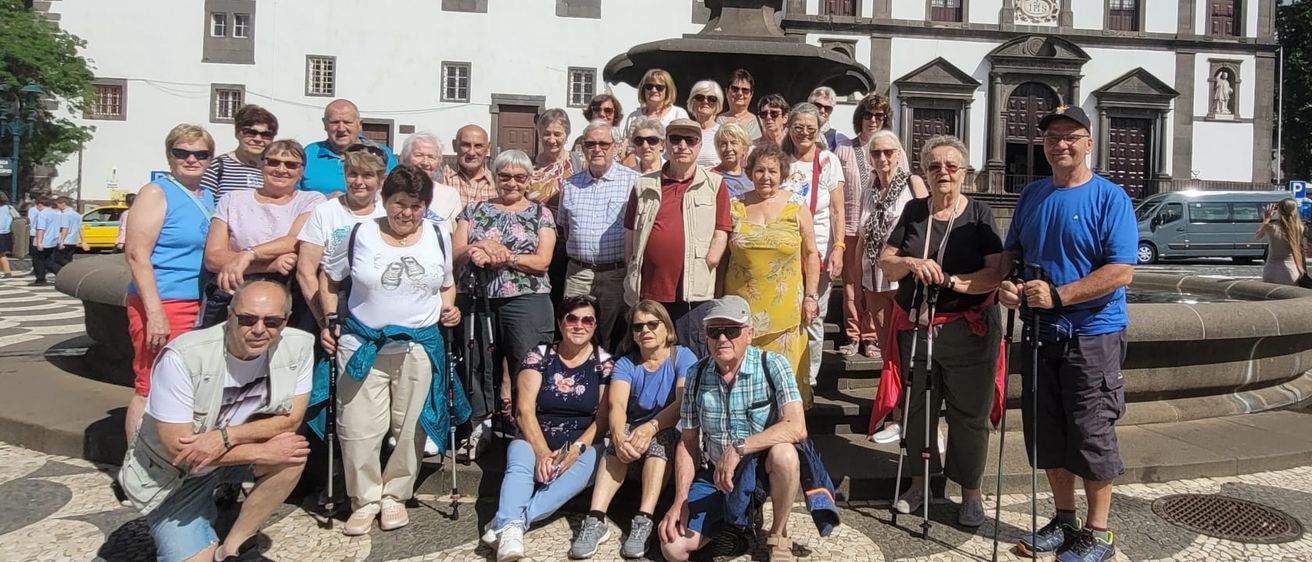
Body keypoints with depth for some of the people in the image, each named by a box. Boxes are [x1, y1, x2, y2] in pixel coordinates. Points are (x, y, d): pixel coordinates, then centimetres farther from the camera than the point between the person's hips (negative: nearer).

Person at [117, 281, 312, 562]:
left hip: (234, 453, 3)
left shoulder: (299, 346, -19)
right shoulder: (182, 357, -29)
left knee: (293, 450, -26)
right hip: (172, 473, -3)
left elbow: (290, 420, -15)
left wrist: (226, 436, -31)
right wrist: (264, 452, -29)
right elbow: (178, 449, -27)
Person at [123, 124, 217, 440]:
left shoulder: (207, 198, 16)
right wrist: (154, 312, -19)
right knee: (151, 389, -4)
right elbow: (137, 254, -13)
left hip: (199, 307, 7)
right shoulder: (157, 193, -6)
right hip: (162, 305, -7)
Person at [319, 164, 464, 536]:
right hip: (362, 345, -1)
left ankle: (395, 495, 25)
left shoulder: (438, 239, 5)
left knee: (410, 428, 7)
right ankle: (365, 500, 18)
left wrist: (448, 309, -1)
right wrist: (330, 322, 2)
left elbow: (447, 285, 18)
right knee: (359, 429, -1)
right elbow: (329, 277, 11)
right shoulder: (361, 234, 0)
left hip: (419, 347, 1)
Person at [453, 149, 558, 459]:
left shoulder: (541, 214, 9)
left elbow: (542, 261, -3)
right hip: (476, 298, 2)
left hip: (525, 299, -2)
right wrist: (481, 247, -14)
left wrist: (500, 255, -14)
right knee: (477, 362, 2)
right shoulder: (475, 209, 15)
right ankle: (481, 426, 16)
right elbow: (455, 254, 7)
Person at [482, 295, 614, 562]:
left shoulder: (604, 364, 3)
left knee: (583, 466, -34)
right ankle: (510, 530, -51)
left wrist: (577, 448, -19)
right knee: (520, 462, -31)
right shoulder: (539, 356, 2)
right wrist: (542, 452, -21)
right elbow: (525, 410, -6)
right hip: (536, 441, 1)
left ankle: (503, 523, -42)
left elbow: (604, 417, -2)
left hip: (584, 445, -1)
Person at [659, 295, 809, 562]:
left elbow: (797, 428, -27)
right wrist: (680, 500, -8)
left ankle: (778, 535, -10)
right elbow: (688, 442, 2)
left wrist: (739, 448, -33)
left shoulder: (772, 365, -14)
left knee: (784, 453, -37)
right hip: (714, 475, 3)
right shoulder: (696, 375, -3)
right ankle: (732, 521, 16)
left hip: (763, 467, -2)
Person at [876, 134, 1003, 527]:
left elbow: (996, 273, -12)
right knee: (917, 409, 12)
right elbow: (885, 264, 3)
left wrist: (951, 281, -25)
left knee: (969, 414, 4)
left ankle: (971, 491, 21)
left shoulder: (979, 214, -3)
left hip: (968, 329, -3)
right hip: (915, 328, 3)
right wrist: (911, 263, -18)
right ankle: (919, 481, 30)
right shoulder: (914, 211, 6)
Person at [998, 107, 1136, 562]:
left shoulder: (1110, 198, -8)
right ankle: (1063, 521, 29)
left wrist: (1058, 295, -25)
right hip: (1040, 334, 6)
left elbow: (1121, 271, -16)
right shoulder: (1031, 195, 9)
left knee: (1091, 436, 2)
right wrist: (1005, 283, -6)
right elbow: (1011, 251, 16)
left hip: (1093, 336, -5)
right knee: (1047, 433, 13)